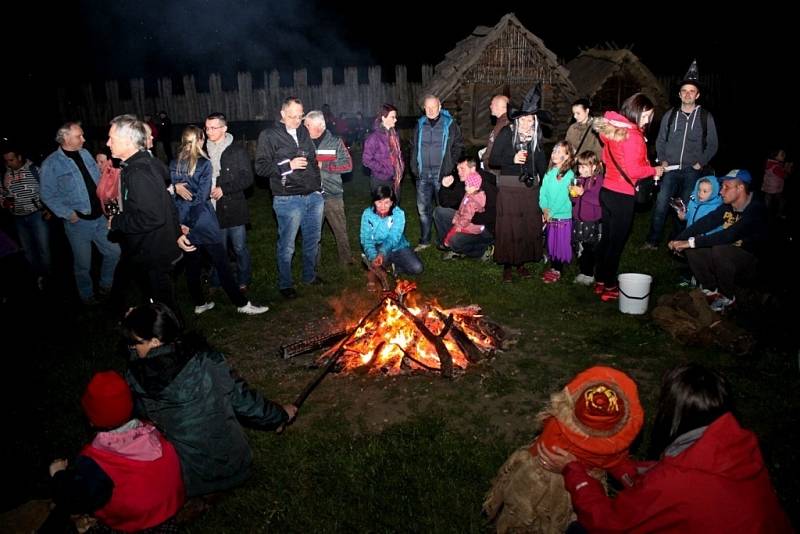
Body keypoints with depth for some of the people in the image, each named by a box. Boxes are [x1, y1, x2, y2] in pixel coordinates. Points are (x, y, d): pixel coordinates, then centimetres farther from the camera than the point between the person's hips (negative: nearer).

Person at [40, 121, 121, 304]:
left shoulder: (85, 154, 7)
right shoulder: (52, 163, -10)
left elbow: (99, 179, 16)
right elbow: (48, 195, -10)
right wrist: (68, 214, -16)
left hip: (100, 217, 5)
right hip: (79, 222, -5)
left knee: (113, 253, 12)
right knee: (83, 264, 7)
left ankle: (106, 286, 34)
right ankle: (87, 296, 28)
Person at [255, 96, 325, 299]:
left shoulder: (304, 132, 12)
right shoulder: (269, 135, -5)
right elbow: (261, 167, -9)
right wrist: (289, 165, -17)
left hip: (313, 196, 6)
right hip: (288, 199, -6)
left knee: (313, 240, 16)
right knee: (287, 245, 2)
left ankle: (310, 275, 35)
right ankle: (285, 284, 18)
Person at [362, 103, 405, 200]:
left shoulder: (394, 135, 8)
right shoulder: (374, 137, -13)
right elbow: (367, 160, -15)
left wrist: (401, 167, 5)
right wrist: (384, 170, -16)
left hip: (395, 180, 7)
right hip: (380, 181, -7)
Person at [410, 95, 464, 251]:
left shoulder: (449, 124, -1)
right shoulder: (420, 124, 10)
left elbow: (458, 146, 0)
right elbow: (414, 147, 17)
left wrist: (450, 168, -8)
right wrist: (414, 167, 7)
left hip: (442, 174, -4)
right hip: (423, 174, 4)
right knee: (423, 209, 9)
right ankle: (424, 241, 20)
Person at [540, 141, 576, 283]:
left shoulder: (569, 174, -11)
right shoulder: (549, 173, 7)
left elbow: (563, 197, -15)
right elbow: (543, 192, 4)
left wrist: (552, 212, -15)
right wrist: (544, 209, -8)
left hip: (563, 215, -5)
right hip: (550, 216, 6)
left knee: (561, 243, 1)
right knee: (551, 242, 13)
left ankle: (558, 271, 11)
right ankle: (552, 267, 26)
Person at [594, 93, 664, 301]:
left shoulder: (612, 128, 7)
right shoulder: (633, 135, -18)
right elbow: (633, 170, -22)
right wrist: (654, 170, -4)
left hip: (607, 190, 8)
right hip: (622, 196, -8)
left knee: (607, 238, 16)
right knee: (617, 243, 2)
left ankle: (601, 282, 25)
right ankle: (609, 288, 11)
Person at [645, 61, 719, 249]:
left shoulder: (706, 117, 2)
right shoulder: (670, 115, 5)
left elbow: (712, 144, 7)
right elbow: (660, 140, 12)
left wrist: (701, 163, -3)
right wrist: (663, 160, 1)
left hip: (692, 171, 0)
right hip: (671, 169, 1)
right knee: (661, 206, -4)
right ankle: (653, 241, 6)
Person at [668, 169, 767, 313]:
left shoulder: (756, 210, -23)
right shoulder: (728, 206, -1)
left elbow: (729, 235, -35)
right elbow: (705, 223, -8)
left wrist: (692, 242, -38)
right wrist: (679, 239, -22)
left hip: (749, 262, -7)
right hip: (727, 257, 7)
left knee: (720, 250, -34)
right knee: (692, 249, -11)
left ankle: (728, 297, -10)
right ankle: (711, 290, 5)